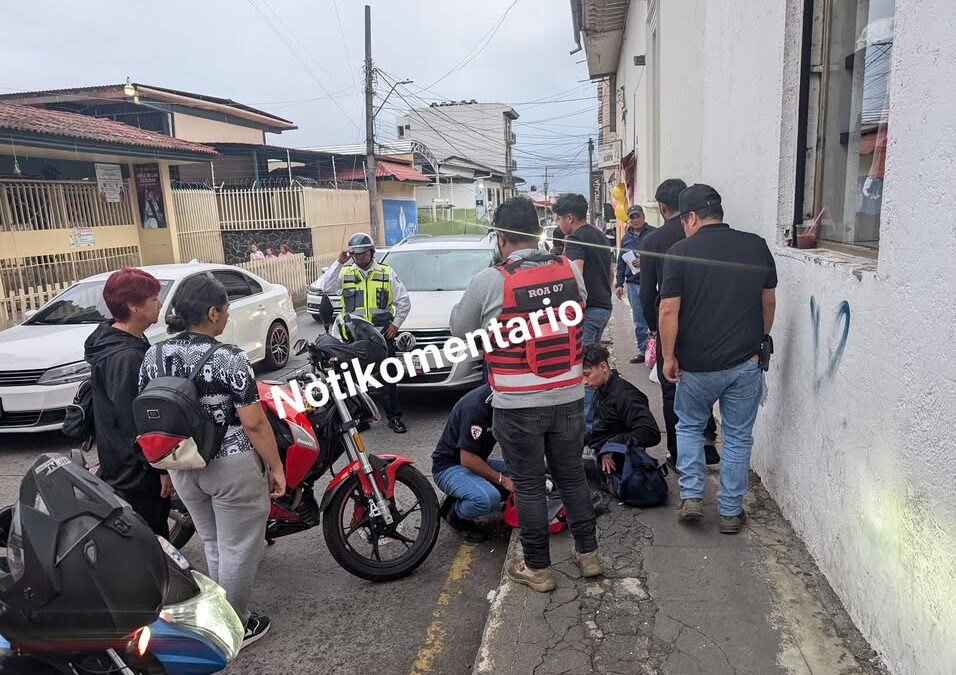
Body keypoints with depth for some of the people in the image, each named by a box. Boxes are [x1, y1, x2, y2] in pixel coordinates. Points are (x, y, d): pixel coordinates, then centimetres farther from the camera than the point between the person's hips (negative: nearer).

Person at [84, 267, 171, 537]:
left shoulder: (125, 341, 6)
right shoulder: (125, 357, -26)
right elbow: (134, 422, -26)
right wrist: (161, 467, -20)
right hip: (137, 471, -10)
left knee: (155, 533, 21)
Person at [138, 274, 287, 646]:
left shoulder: (153, 356, 0)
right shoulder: (229, 358, -20)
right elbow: (254, 423, -20)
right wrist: (276, 467, -9)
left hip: (183, 468, 7)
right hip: (232, 468, -6)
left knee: (213, 545, 24)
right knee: (239, 550, 11)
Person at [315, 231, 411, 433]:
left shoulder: (386, 273, 6)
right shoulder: (345, 273, 6)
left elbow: (404, 301, 8)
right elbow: (324, 287, -12)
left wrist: (395, 323, 0)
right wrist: (339, 262, -16)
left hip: (382, 334, 0)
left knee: (387, 377, 4)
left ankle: (394, 417, 12)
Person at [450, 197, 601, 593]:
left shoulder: (489, 282, -15)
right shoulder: (570, 271, -4)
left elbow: (459, 330, -1)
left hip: (517, 406, -4)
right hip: (569, 398, 4)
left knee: (528, 486, 10)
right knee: (572, 476, 20)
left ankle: (538, 568, 23)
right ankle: (588, 553, 33)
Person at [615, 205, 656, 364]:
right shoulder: (626, 237, 16)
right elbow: (621, 262, 19)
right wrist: (619, 283, 15)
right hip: (632, 284, 5)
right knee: (639, 321, 9)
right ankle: (643, 351, 17)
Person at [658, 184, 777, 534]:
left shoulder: (680, 251, -9)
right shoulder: (756, 246, 2)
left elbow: (668, 311, -12)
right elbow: (769, 301, 10)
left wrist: (669, 356, -3)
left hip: (697, 364, -2)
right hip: (745, 362, 2)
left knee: (689, 426, 21)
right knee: (738, 436, 13)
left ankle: (691, 496, 15)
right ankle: (730, 511, 21)